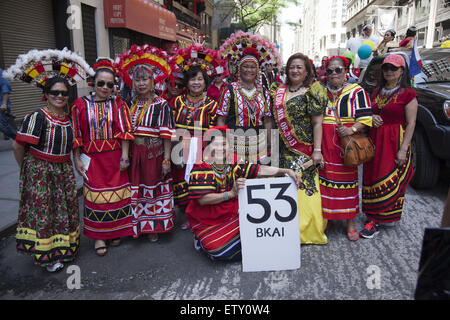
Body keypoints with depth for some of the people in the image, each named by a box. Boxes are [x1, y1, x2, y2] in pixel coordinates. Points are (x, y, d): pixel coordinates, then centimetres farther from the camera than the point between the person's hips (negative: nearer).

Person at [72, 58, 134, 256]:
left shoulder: (118, 104, 2)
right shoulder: (81, 105, 0)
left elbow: (124, 131, -3)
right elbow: (76, 135, 2)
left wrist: (124, 156, -9)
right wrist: (77, 160, 0)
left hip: (115, 157, 1)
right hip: (93, 159, 0)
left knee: (116, 193, 8)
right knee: (96, 195, 4)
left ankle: (115, 231, 26)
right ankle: (99, 236, 17)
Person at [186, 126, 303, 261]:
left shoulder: (234, 166, -1)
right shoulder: (200, 169, -13)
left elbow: (260, 170, -13)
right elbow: (202, 199, -22)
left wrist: (286, 171, -27)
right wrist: (231, 193, -30)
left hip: (233, 217, 5)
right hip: (208, 223, -5)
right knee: (222, 250, -23)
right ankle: (202, 241, 10)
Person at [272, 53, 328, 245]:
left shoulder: (311, 93, -5)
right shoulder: (280, 92, 11)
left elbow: (318, 123, -9)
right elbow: (276, 120, 16)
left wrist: (317, 150, -15)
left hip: (305, 150, -5)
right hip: (286, 149, 6)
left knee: (304, 186, -3)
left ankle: (308, 230, 11)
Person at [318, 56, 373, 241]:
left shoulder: (356, 91, 3)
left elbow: (366, 118, -2)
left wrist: (352, 129, -21)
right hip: (324, 146, 3)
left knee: (347, 181, 2)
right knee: (324, 179, 4)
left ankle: (350, 224, 16)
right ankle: (325, 218, 20)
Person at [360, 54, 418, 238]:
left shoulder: (408, 94, -6)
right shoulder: (377, 92, 12)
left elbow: (410, 123, -9)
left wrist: (403, 149, -15)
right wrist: (372, 118, -2)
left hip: (395, 141, -6)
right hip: (375, 139, 6)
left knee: (387, 180, -4)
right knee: (372, 177, 7)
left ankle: (376, 221, 2)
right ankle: (382, 216, 22)